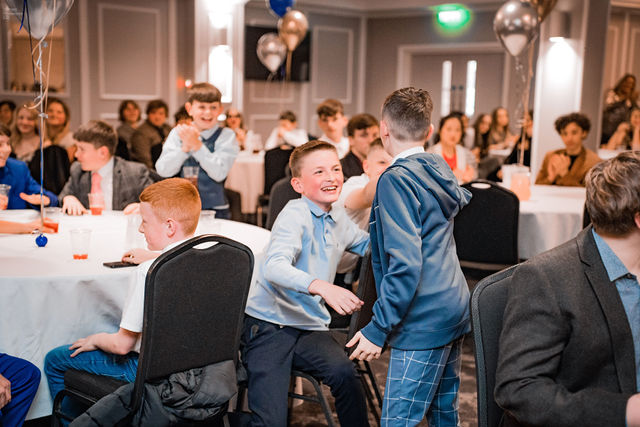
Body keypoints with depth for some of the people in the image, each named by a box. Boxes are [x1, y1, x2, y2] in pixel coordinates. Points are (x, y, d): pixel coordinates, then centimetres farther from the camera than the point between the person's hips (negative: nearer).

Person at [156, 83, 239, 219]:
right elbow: (163, 170, -3)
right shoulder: (177, 133, 8)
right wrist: (185, 147, -17)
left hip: (215, 210, -2)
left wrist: (197, 144, -20)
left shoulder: (226, 135, 0)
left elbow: (219, 173, -13)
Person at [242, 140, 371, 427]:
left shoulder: (338, 219, 11)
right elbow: (274, 266, -29)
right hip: (269, 325, -5)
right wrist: (321, 286, -46)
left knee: (345, 373, -26)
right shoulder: (295, 215, -11)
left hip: (310, 328, 5)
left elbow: (368, 245, 32)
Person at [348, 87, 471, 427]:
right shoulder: (439, 167, 10)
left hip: (423, 322, -9)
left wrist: (378, 329, -19)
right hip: (455, 307, 9)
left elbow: (404, 264, -23)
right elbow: (461, 198, 37)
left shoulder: (396, 179, -15)